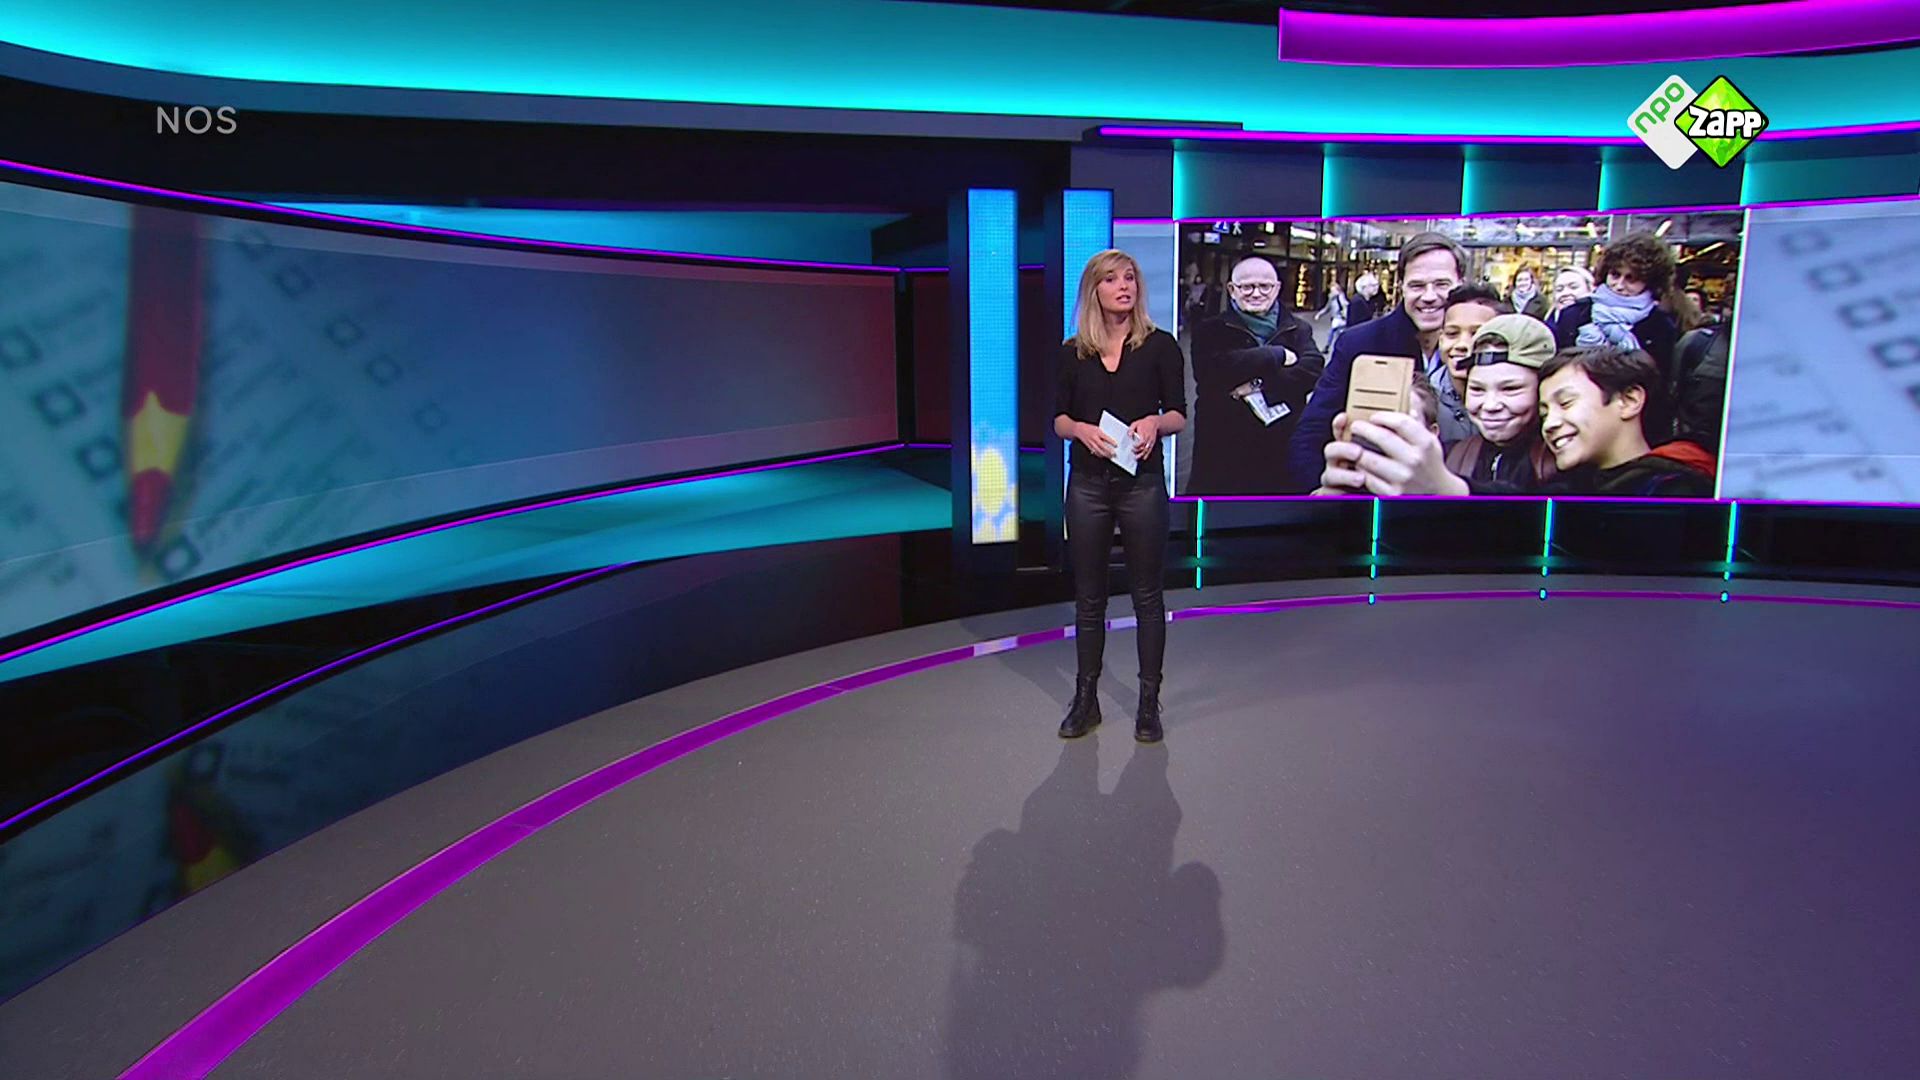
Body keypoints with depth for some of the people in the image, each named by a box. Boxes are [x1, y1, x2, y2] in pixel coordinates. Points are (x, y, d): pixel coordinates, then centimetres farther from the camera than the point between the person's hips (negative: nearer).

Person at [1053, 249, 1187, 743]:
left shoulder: (1160, 345, 0)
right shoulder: (1073, 351, 6)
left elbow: (1179, 414, 0)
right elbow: (1059, 418, 7)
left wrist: (1154, 422, -22)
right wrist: (1083, 429, -14)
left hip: (1142, 484, -2)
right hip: (1088, 484, 2)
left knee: (1147, 594, 5)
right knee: (1088, 595, 9)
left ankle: (1149, 703, 16)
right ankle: (1086, 699, 21)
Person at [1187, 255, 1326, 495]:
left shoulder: (1298, 330, 14)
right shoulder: (1211, 331, 8)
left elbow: (1313, 369, -5)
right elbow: (1213, 369, -13)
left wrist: (1258, 387, -16)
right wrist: (1277, 355, -9)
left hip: (1282, 454, 2)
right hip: (1222, 455, -1)